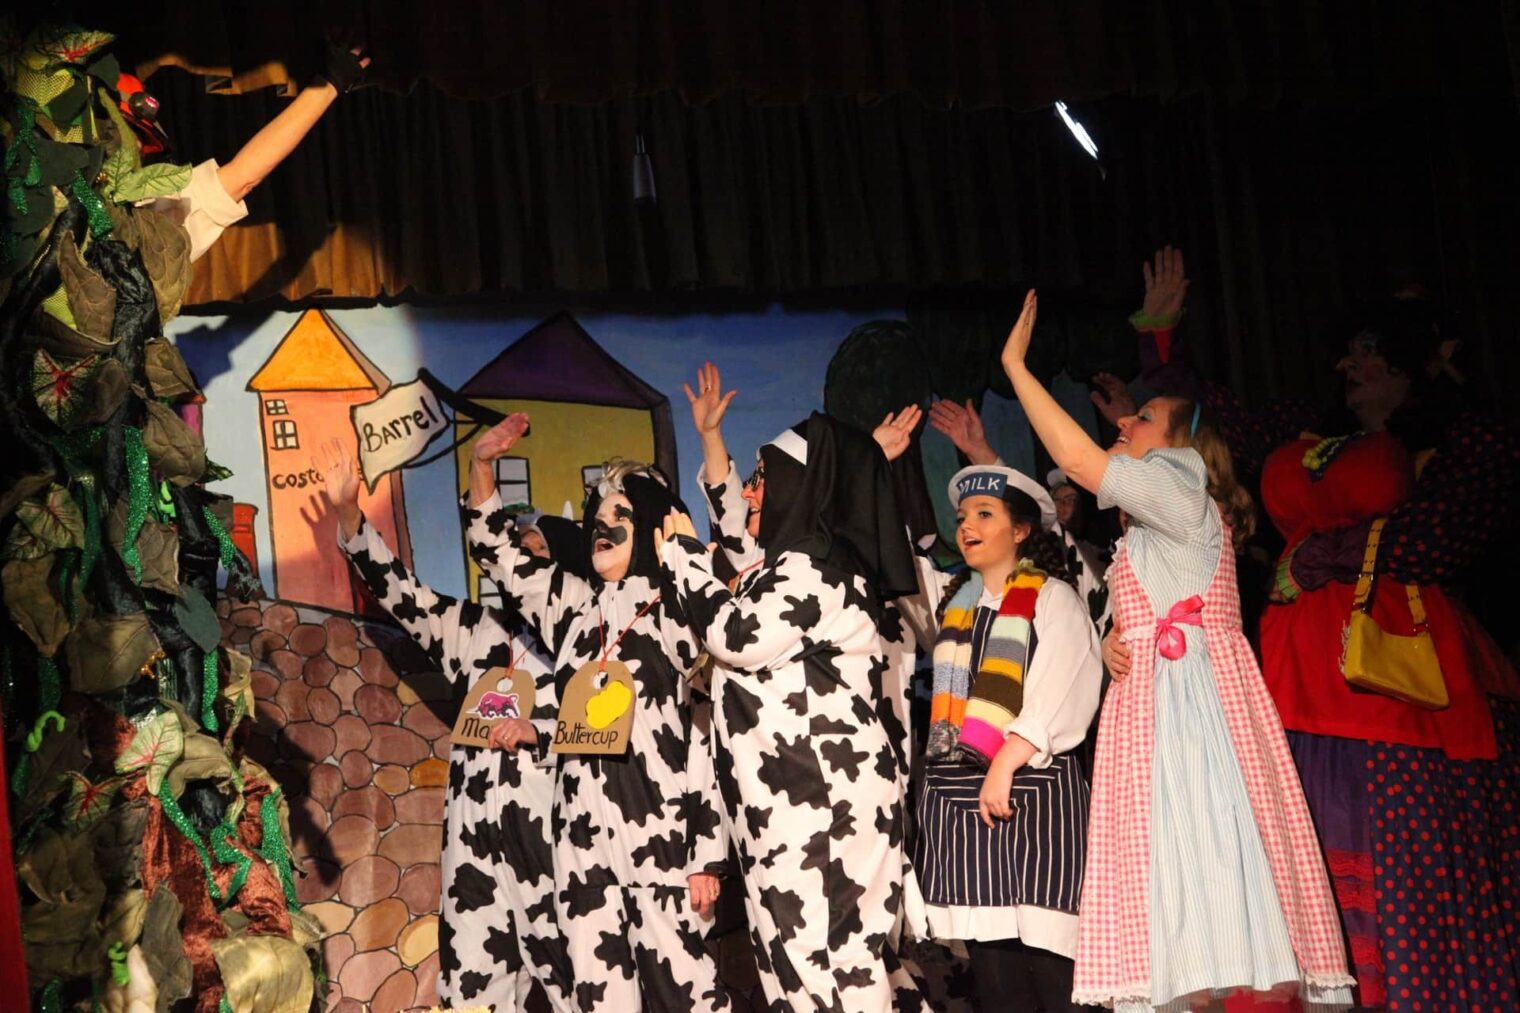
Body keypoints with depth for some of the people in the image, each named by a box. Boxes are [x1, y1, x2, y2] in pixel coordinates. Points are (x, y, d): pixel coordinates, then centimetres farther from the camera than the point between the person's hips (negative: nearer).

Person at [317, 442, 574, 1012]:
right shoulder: (475, 630, 14)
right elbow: (399, 591, 9)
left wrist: (538, 731, -18)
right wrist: (348, 515, -1)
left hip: (555, 836, -4)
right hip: (479, 836, 4)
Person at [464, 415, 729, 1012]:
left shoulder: (680, 618, -2)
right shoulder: (573, 606, 11)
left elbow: (706, 743, -4)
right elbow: (495, 553, 21)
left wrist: (708, 855, -7)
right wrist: (481, 466, 8)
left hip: (660, 832, -4)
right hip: (584, 834, 5)